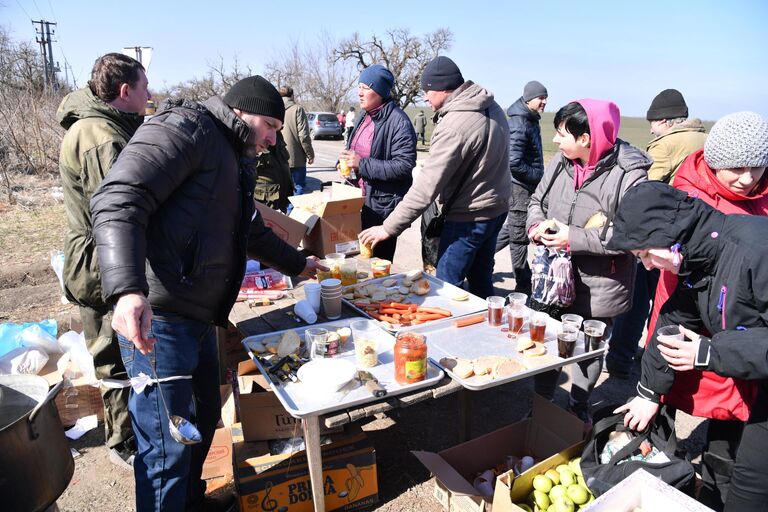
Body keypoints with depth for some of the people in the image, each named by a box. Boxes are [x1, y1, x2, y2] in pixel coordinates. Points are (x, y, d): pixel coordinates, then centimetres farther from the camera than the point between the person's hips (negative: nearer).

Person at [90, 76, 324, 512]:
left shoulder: (233, 160, 22)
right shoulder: (185, 129, -9)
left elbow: (252, 233, 36)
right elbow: (118, 201, -23)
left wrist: (298, 264, 42)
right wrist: (129, 290, -36)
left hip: (199, 319, 10)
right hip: (157, 319, -10)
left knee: (204, 419, 22)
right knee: (169, 445, -2)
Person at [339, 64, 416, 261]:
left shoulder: (398, 122, -17)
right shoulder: (364, 116, 9)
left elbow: (404, 165, -23)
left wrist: (362, 164, -23)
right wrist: (347, 163, 5)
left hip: (383, 205, -8)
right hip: (360, 198, 8)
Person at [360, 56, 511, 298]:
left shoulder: (455, 125, -24)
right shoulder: (491, 107, 4)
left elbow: (427, 186, -26)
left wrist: (389, 228, -21)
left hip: (469, 218, -9)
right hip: (496, 208, 9)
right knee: (481, 280, 21)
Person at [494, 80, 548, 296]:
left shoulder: (531, 120, 12)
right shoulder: (519, 124, -19)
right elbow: (514, 163, -24)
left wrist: (540, 177, 10)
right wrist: (540, 177, -13)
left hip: (526, 187, 9)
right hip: (520, 187, -9)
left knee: (511, 230, 20)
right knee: (519, 237, 2)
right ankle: (524, 286, 13)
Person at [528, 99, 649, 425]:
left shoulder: (629, 174, -20)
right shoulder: (560, 162, -1)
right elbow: (537, 200, 12)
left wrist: (574, 238, -26)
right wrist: (537, 225, -11)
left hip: (598, 286, -4)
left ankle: (579, 407, 40)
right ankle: (542, 401, 39)